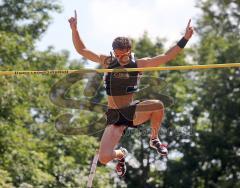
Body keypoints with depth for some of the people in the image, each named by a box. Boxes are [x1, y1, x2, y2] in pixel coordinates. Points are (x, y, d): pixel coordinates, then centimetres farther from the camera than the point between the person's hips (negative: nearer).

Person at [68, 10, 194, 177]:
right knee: (104, 158, -17)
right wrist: (74, 30, -14)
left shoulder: (139, 64, -2)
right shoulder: (108, 62, -1)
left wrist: (185, 38, -12)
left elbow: (167, 57, -5)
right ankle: (121, 154, 26)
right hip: (114, 115, 0)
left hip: (133, 111, 0)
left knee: (158, 105, -33)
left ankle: (154, 139, -2)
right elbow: (81, 50, 0)